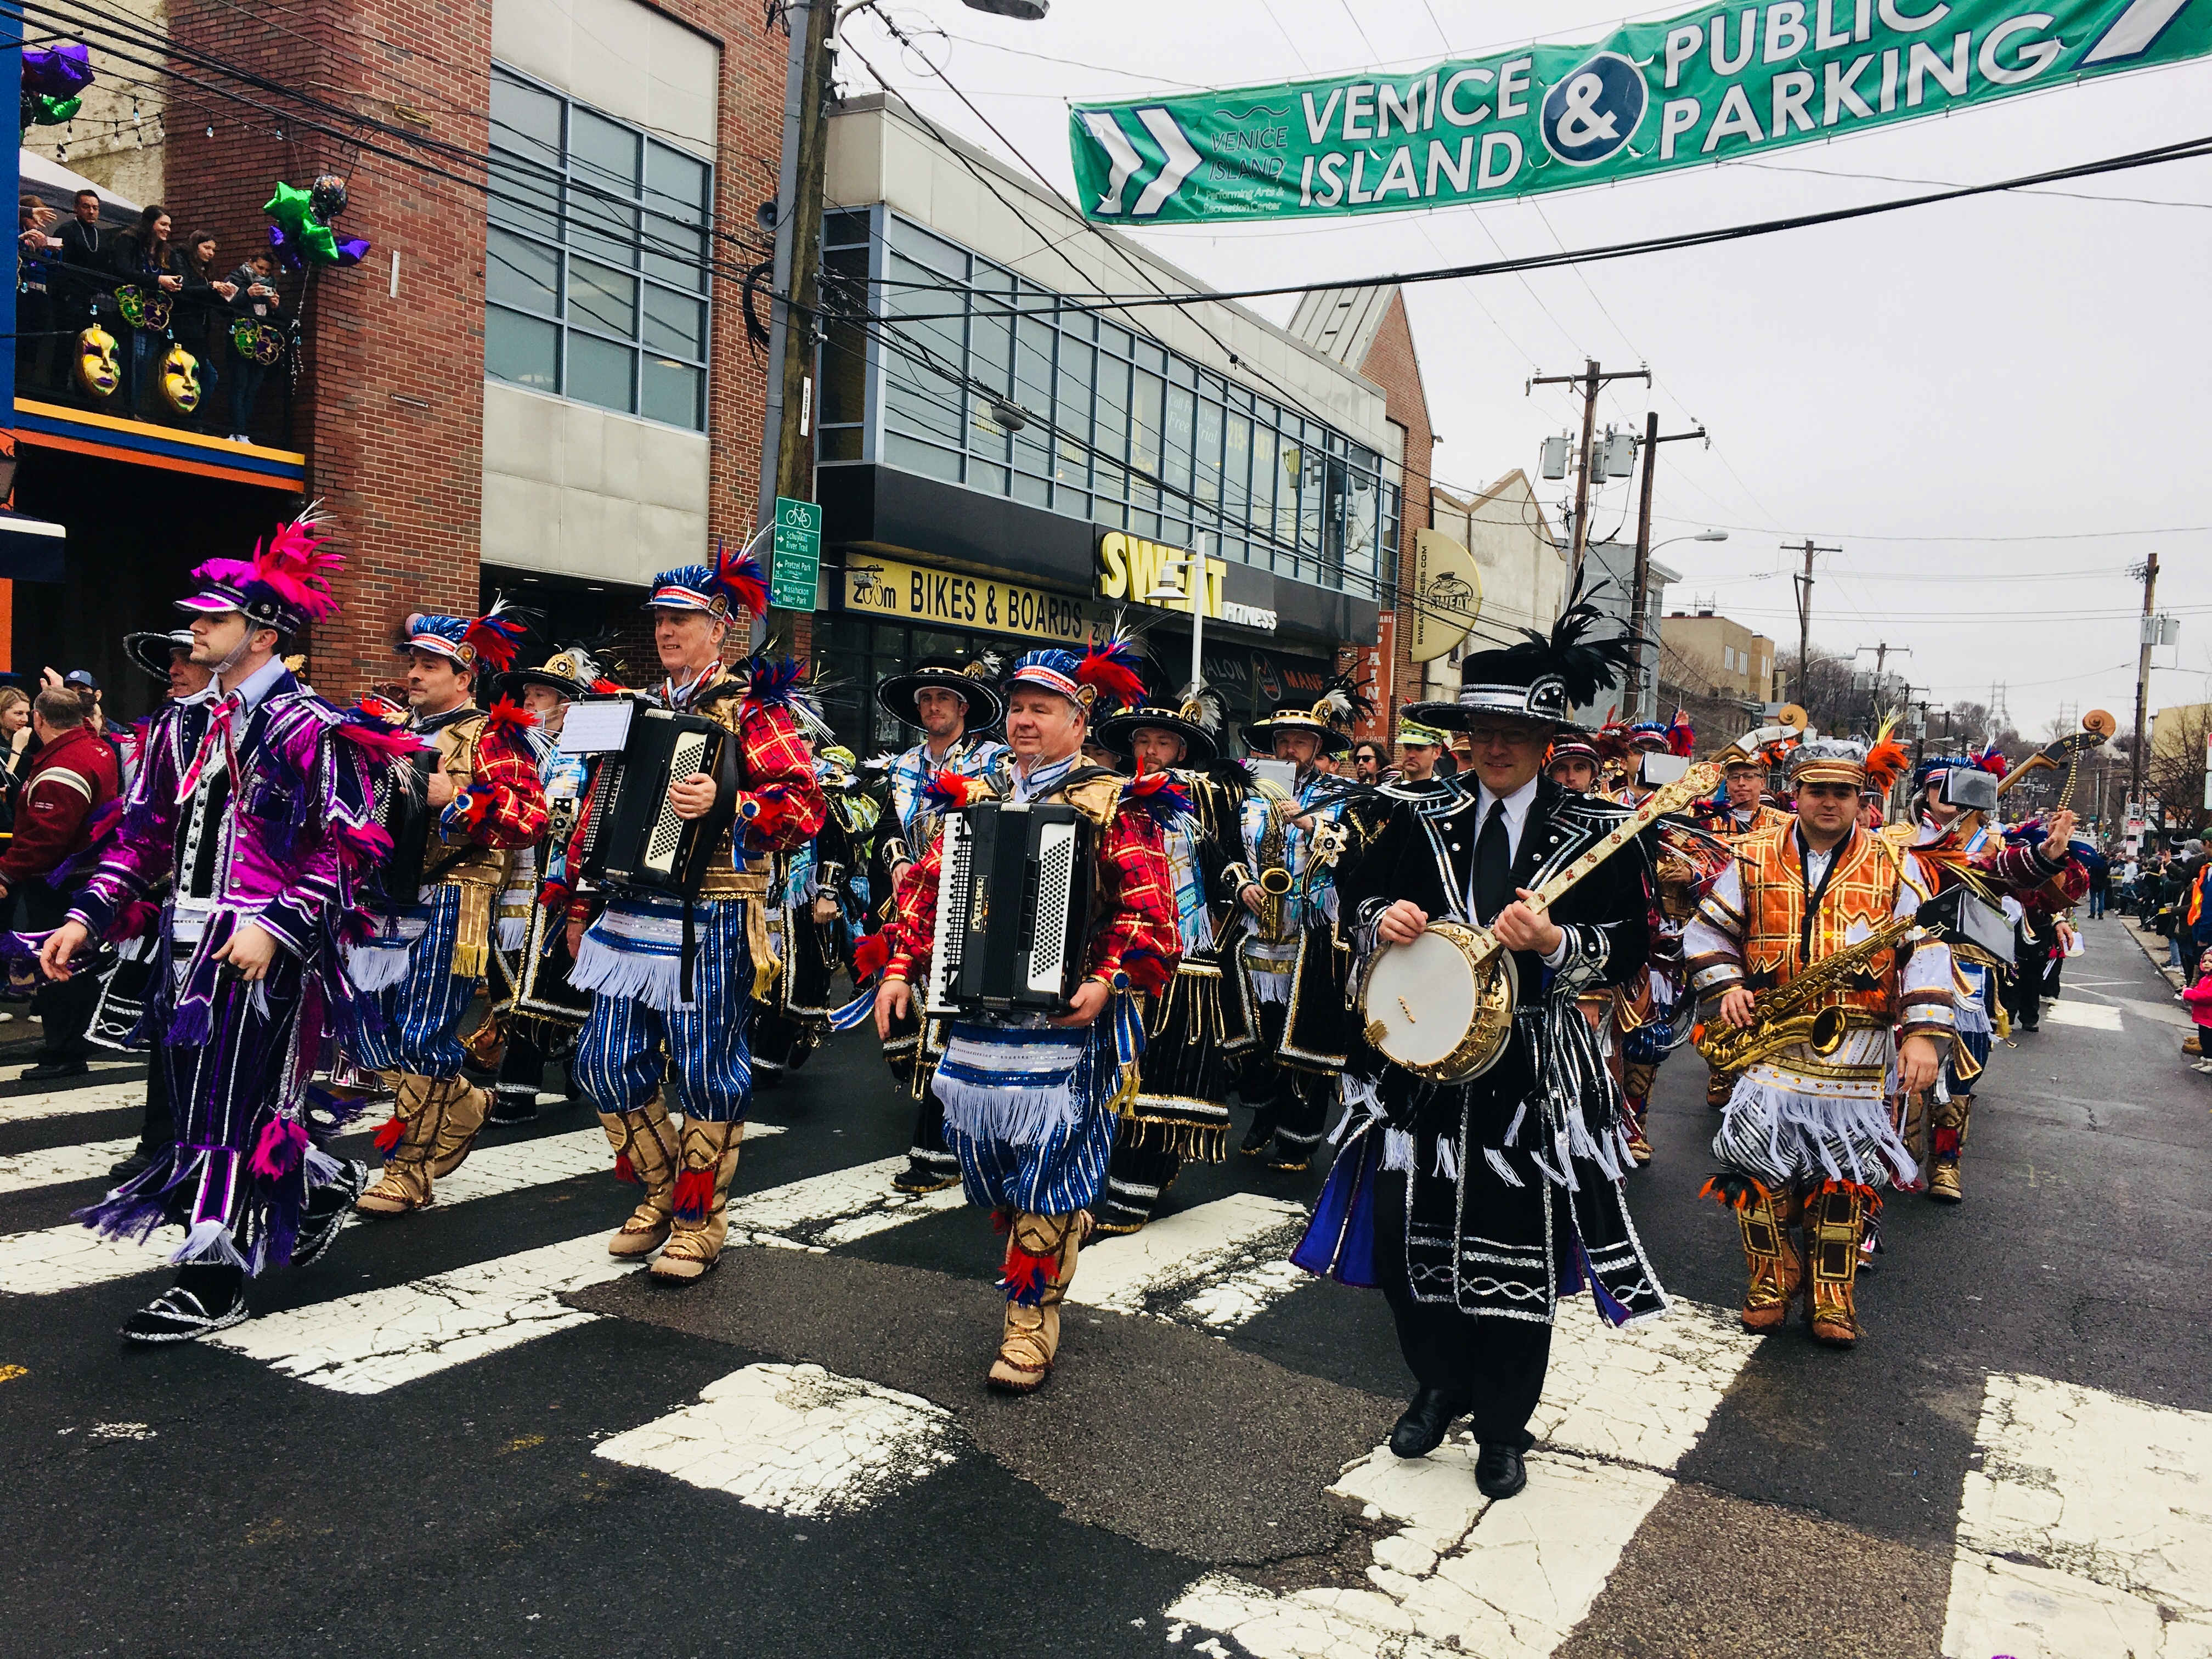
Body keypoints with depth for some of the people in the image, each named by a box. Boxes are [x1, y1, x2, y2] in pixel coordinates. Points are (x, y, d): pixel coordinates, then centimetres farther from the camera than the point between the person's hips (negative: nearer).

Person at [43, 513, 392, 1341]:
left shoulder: (309, 730, -9)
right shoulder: (182, 725, 14)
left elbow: (345, 849, -14)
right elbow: (145, 834, 17)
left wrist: (277, 927, -23)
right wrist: (88, 916, 7)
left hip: (263, 947, -8)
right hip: (189, 939, 8)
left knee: (234, 1101, -5)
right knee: (201, 1093, 13)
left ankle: (214, 1280, 4)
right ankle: (323, 1185, 34)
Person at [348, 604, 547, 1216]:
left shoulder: (493, 737, -4)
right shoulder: (391, 729, 17)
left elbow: (530, 816, -17)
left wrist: (454, 796, -22)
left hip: (448, 905, -7)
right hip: (387, 900, 7)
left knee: (421, 1039, -5)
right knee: (366, 1029, 8)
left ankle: (411, 1171, 10)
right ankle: (464, 1108, 27)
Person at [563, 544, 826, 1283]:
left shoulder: (752, 708, -3)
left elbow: (805, 805, -14)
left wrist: (725, 802, -30)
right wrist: (579, 905, 22)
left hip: (708, 921, -7)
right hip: (632, 910, 7)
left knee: (707, 1071, 0)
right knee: (608, 1063, 8)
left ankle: (700, 1221, 15)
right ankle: (661, 1194, 28)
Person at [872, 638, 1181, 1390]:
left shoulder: (1114, 807, -2)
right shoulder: (977, 800, 15)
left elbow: (1149, 910, -9)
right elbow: (926, 887, 15)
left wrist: (1109, 981, -21)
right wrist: (900, 968, 5)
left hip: (1061, 1022, -5)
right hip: (978, 1018, 6)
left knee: (1044, 1175, -2)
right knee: (992, 1173, 13)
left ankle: (1030, 1326, 12)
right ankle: (1037, 1277, 36)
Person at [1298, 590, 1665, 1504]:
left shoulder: (1599, 834, -4)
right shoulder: (1424, 821, 5)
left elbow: (1627, 955, -6)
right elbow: (1357, 890, 14)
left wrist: (1554, 942, -23)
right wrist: (1383, 917, -8)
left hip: (1534, 1073, -3)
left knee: (1517, 1251, 6)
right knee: (1410, 1229, 8)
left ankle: (1502, 1428, 27)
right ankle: (1440, 1385, 35)